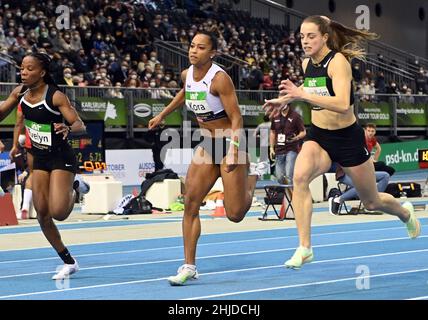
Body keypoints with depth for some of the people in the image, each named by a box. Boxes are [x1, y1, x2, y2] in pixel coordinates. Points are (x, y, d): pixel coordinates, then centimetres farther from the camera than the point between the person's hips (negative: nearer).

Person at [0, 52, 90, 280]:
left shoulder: (55, 96, -20)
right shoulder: (20, 93, -2)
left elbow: (80, 125, -22)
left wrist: (68, 128, -43)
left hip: (61, 158, -6)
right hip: (40, 158, 6)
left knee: (58, 213, -18)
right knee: (42, 213, 1)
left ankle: (76, 188, 17)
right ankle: (68, 262, 15)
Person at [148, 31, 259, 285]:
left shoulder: (220, 78, -20)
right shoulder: (187, 75, 2)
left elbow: (236, 119, -20)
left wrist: (234, 153, -27)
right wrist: (162, 115, 29)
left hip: (229, 142, -6)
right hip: (207, 144, 6)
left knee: (235, 214, -7)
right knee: (191, 202, -6)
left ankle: (251, 176, 26)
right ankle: (189, 266, -2)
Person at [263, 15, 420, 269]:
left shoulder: (338, 61, -21)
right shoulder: (307, 63, -1)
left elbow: (342, 104, -36)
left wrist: (302, 94, -42)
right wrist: (285, 100, 10)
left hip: (348, 138, -5)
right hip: (318, 136, 5)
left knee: (372, 202, 14)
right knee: (300, 176, -28)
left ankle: (405, 212, 50)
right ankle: (304, 248, -25)